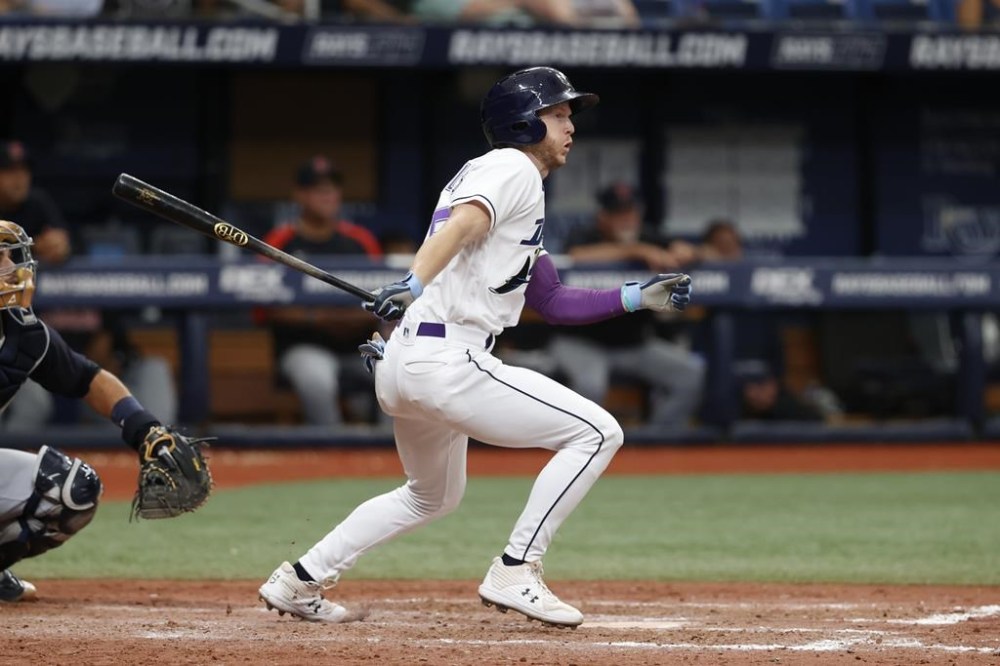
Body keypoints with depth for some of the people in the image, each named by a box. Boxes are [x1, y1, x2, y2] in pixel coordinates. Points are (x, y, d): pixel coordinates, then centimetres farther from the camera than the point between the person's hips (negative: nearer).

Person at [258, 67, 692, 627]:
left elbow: (552, 302, 29)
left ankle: (299, 582, 31)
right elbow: (461, 225, -25)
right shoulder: (513, 168, -3)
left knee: (435, 496, 32)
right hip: (446, 361, -11)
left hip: (400, 366, 11)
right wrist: (414, 286, -39)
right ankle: (515, 574, -8)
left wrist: (638, 297, 23)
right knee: (597, 432, -8)